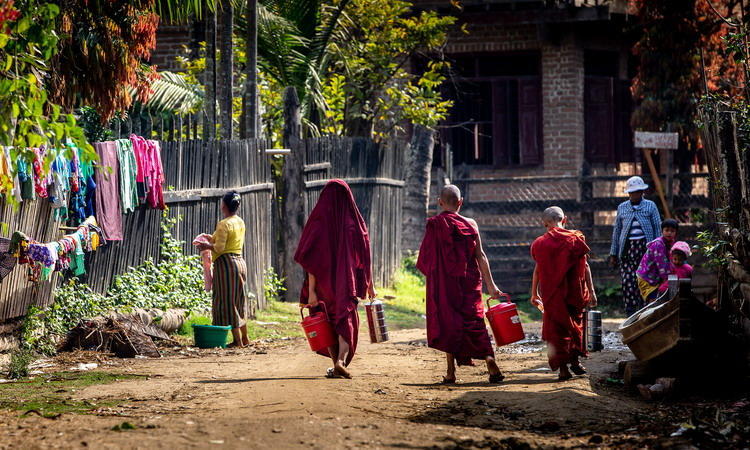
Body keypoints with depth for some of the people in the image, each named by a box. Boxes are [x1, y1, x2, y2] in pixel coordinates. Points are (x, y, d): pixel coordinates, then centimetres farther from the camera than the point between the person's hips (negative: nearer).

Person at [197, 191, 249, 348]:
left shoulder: (224, 224, -16)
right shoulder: (240, 222, 11)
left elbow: (219, 248, -19)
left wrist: (206, 246, -3)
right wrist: (212, 238, 22)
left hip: (226, 263, -9)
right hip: (240, 261, 9)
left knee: (227, 301, -4)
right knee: (238, 301, 17)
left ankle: (237, 340, -5)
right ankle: (245, 338, 22)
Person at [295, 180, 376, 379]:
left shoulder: (318, 221, -6)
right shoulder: (355, 221, 0)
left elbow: (311, 260, -11)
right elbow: (365, 256, 2)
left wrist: (311, 291, -10)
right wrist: (369, 284, 12)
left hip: (325, 282, 0)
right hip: (347, 282, 0)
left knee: (328, 323, 15)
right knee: (346, 322, 2)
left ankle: (336, 366, 19)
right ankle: (341, 361, -21)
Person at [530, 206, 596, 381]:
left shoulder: (540, 243, 1)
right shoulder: (576, 238, 0)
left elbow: (538, 269, 5)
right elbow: (585, 267, -2)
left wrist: (534, 293, 15)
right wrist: (591, 291, 0)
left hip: (552, 294, 0)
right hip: (575, 293, 0)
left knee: (557, 328, 5)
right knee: (576, 323, 20)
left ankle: (563, 368, -1)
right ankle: (575, 359, 18)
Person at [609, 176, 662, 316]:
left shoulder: (650, 206, 8)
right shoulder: (622, 208, 14)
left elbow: (657, 228, 8)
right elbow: (617, 231, 17)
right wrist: (613, 254, 13)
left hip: (645, 247, -1)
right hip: (627, 249, 1)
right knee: (627, 282, -9)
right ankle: (631, 316, -7)